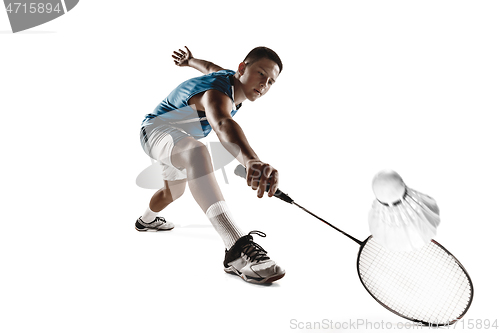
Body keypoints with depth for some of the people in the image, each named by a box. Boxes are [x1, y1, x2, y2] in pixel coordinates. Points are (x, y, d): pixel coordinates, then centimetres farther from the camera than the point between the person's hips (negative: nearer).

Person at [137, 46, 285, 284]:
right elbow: (222, 125, -61)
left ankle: (146, 220, 62)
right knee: (196, 152, -44)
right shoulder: (216, 93, -37)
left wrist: (190, 61, 37)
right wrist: (250, 160, -79)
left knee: (174, 191, 29)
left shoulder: (229, 77, -6)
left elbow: (210, 66, 17)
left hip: (178, 137, 11)